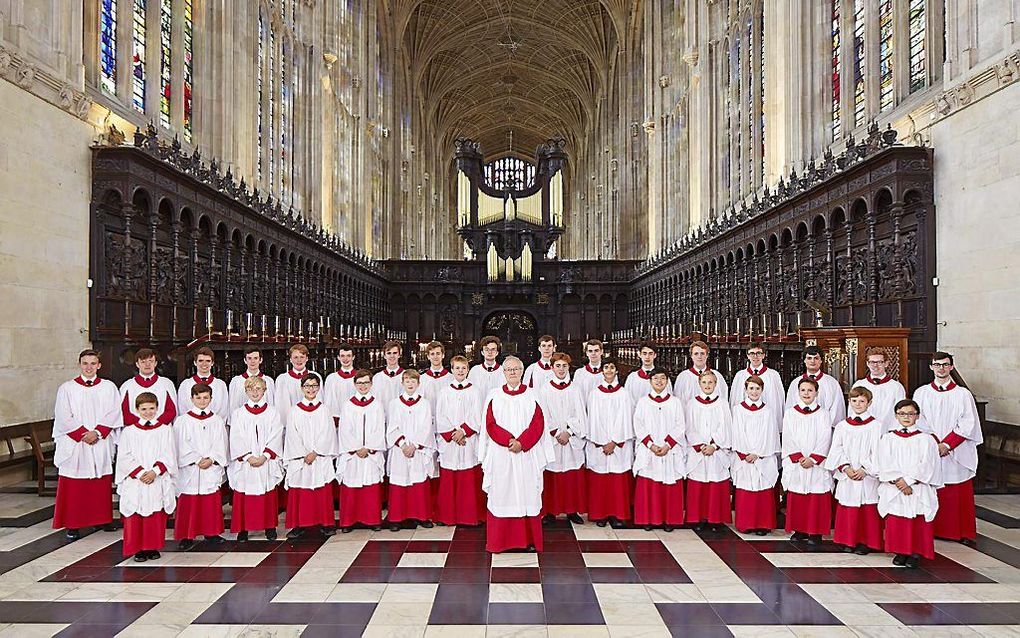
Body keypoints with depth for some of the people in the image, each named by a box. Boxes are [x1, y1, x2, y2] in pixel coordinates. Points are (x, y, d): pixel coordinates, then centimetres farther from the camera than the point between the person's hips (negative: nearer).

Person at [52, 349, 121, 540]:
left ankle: (102, 519, 19)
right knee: (73, 487, 2)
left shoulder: (108, 387, 5)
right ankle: (72, 525, 9)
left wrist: (97, 433, -13)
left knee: (102, 484, 8)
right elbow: (63, 417, -5)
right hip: (74, 445, -1)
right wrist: (83, 434, -12)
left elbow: (113, 413, -1)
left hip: (101, 444, 1)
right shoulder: (67, 388, 1)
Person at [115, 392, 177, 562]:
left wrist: (155, 472, -14)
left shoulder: (165, 430, 4)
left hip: (158, 482, 0)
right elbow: (124, 458, -2)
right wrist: (140, 473, -13)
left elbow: (168, 457, 0)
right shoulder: (128, 431, 4)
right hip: (135, 482, 0)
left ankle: (153, 547, 18)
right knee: (136, 517, 1)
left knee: (156, 516, 5)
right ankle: (138, 549, 12)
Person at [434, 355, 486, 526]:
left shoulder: (474, 391, 5)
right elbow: (440, 417, 2)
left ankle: (471, 515, 10)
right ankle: (448, 516, 13)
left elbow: (477, 418, -1)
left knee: (470, 480, 0)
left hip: (469, 440, -1)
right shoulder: (444, 392, 7)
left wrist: (463, 431, -12)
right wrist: (453, 434, -8)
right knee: (448, 481, 2)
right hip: (448, 442, 1)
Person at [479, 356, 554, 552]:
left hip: (527, 455, 0)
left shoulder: (532, 395, 6)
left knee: (528, 495, 3)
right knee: (501, 495, 2)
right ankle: (500, 541, 10)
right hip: (500, 456, 0)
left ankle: (529, 540, 12)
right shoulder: (494, 396, 5)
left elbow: (538, 424, -2)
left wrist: (522, 443, -14)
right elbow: (491, 424, -2)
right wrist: (509, 441, -14)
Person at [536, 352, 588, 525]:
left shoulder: (574, 390, 7)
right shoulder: (545, 389, 1)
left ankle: (572, 511, 15)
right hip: (551, 439, -2)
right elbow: (543, 415, -3)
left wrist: (568, 432, -11)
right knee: (551, 477, 1)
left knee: (573, 477, 5)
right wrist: (556, 433, -11)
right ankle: (550, 511, 10)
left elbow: (580, 415, 2)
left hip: (572, 440, 2)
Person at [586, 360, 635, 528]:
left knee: (619, 481, 1)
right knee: (599, 481, 2)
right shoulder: (594, 394, 5)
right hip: (598, 445, 0)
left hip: (619, 444, 0)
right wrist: (603, 444, -7)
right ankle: (600, 514, 12)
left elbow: (624, 419, -2)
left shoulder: (624, 393, 4)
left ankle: (617, 515, 9)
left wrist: (614, 442, -9)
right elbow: (593, 419, 0)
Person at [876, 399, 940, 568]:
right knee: (895, 523, 3)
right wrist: (898, 480, -16)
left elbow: (926, 466, -5)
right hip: (893, 491, 1)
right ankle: (899, 552, 16)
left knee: (918, 523, 0)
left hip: (918, 492, -1)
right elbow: (885, 465, -2)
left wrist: (909, 481, -14)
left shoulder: (925, 440, 4)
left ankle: (915, 553, 13)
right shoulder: (887, 438, 7)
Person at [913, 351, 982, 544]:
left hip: (956, 454, -1)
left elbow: (968, 424, -3)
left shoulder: (963, 394, 3)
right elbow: (919, 422, 2)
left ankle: (963, 532, 15)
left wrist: (947, 444, -12)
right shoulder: (921, 393, 6)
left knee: (959, 495, 3)